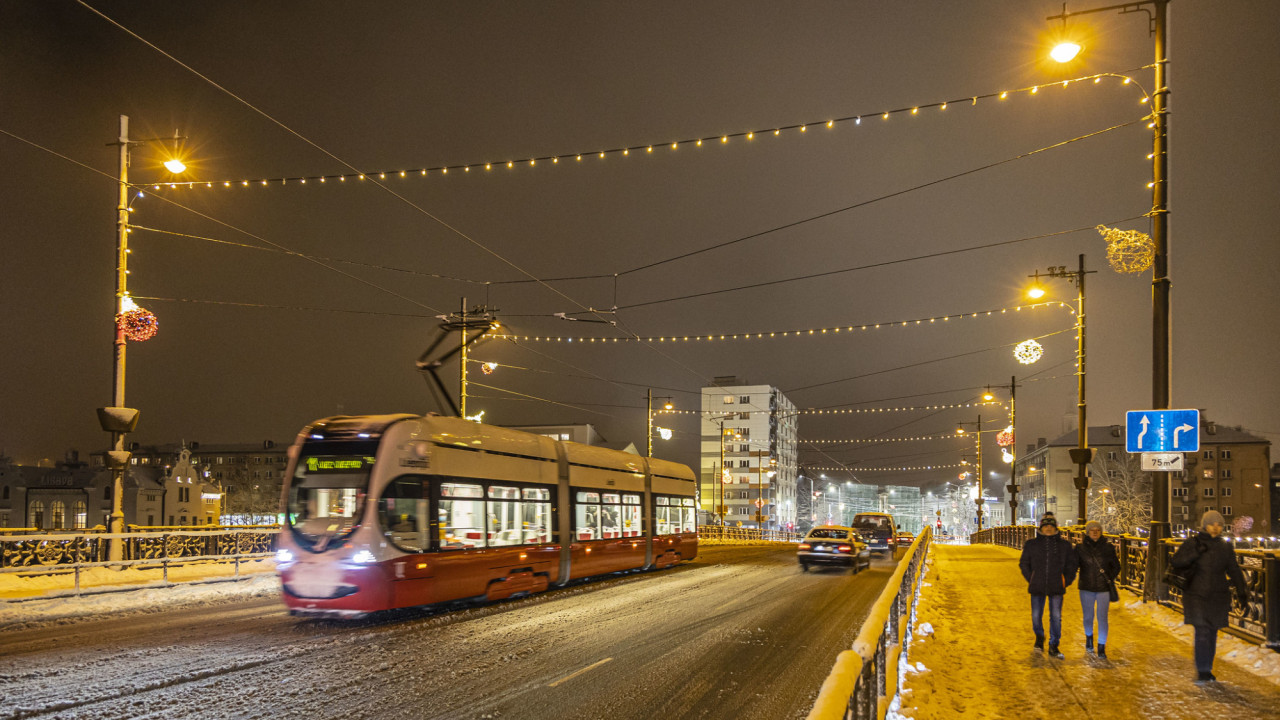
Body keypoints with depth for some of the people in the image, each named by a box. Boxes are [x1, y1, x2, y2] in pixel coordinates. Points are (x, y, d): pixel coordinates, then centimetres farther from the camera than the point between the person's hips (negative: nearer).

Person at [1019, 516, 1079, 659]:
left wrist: (1066, 580, 4)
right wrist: (1031, 579, 4)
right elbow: (1024, 563, 11)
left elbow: (1072, 564, 12)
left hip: (1056, 588, 0)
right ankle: (1039, 636, 35)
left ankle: (1053, 647, 13)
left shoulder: (1064, 544, 4)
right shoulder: (1031, 544, 2)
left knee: (1056, 617, 2)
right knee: (1036, 615, 5)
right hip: (1037, 587, 0)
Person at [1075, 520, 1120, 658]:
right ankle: (1089, 638, 41)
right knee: (1088, 617, 14)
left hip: (1103, 589, -1)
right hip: (1086, 588, 1)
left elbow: (1116, 566, 7)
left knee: (1102, 618, -4)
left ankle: (1101, 647, 6)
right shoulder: (1080, 547, -3)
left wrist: (1109, 579, -1)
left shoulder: (1108, 547, -2)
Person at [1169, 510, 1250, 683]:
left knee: (1212, 634, 9)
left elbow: (1234, 571, 8)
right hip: (1197, 596, -4)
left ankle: (1207, 670, 19)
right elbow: (1175, 562, -9)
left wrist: (1241, 590, -6)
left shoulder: (1225, 548, 8)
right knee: (1202, 632, -14)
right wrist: (1194, 554, -22)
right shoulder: (1191, 544, -2)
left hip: (1218, 598, 4)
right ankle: (1202, 671, -12)